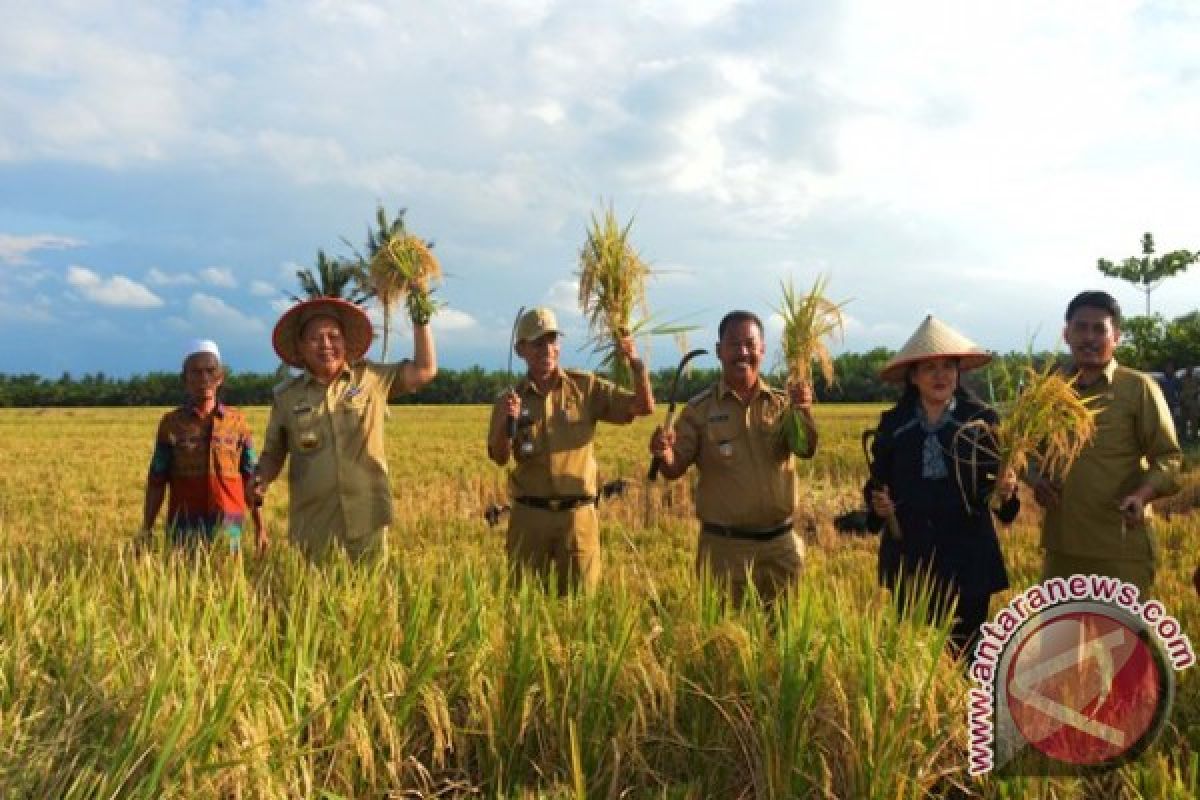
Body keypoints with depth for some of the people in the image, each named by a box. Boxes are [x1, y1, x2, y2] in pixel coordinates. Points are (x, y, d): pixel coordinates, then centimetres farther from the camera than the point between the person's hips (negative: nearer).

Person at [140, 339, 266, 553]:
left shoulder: (236, 422, 6)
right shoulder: (171, 423, 5)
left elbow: (250, 479, 6)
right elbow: (157, 481, 5)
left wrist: (260, 527, 4)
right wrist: (146, 529, 0)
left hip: (228, 526, 0)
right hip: (184, 527, 0)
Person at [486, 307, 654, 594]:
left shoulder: (586, 387, 3)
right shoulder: (510, 399, 3)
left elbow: (645, 407, -2)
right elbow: (499, 457, -8)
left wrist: (636, 363, -17)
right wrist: (505, 421, -26)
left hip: (578, 515, 0)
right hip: (529, 516, 1)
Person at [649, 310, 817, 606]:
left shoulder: (782, 403, 3)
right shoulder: (700, 409, -3)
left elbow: (806, 450, -10)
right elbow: (675, 470, -4)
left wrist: (804, 411, -30)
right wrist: (664, 455, -27)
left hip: (780, 543, 2)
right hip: (723, 546, -2)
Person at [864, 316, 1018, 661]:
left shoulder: (982, 420, -3)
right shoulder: (893, 423, 2)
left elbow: (996, 483, -2)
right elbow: (876, 484, 8)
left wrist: (1006, 490, -23)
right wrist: (877, 504, -12)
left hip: (967, 558, -1)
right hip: (909, 558, 2)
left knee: (966, 654, 5)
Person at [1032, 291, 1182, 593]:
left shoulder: (1138, 387, -3)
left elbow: (1168, 456, -3)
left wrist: (1142, 494, -22)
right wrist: (1036, 479, -3)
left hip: (1121, 550, -4)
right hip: (1060, 546, 5)